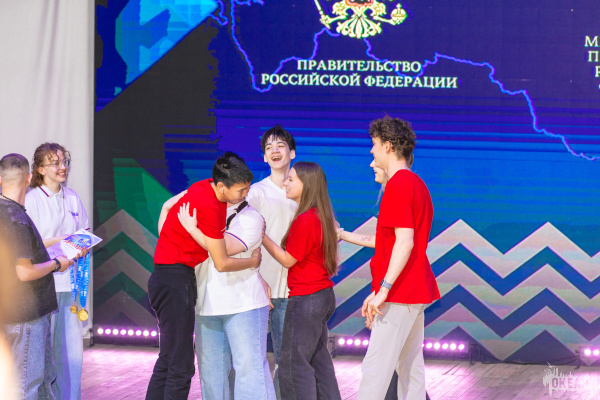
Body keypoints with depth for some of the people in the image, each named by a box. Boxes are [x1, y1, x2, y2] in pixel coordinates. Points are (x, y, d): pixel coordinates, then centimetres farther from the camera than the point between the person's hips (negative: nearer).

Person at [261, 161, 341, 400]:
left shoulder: (304, 220, -19)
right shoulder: (320, 216, 10)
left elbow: (287, 259, -13)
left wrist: (262, 236, -9)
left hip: (306, 298, -10)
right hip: (323, 294, 10)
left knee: (293, 362, -4)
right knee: (318, 359, 15)